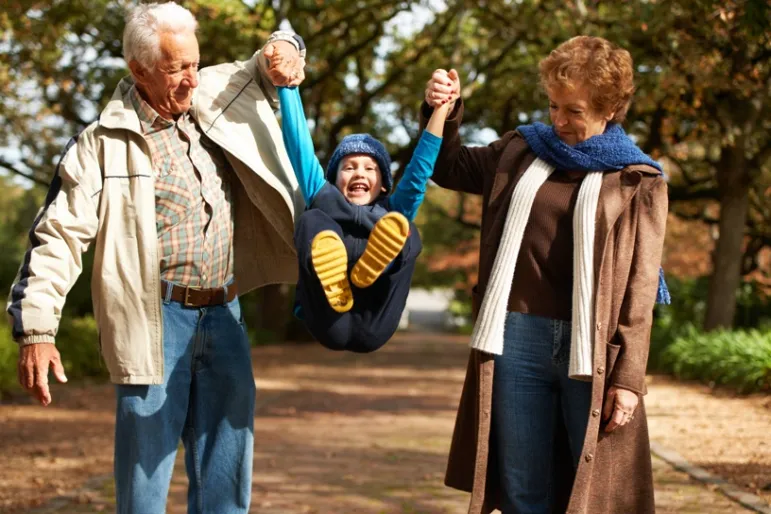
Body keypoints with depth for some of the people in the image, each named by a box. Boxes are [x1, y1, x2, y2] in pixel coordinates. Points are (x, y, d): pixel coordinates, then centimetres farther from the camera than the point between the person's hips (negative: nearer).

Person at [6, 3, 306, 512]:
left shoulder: (215, 96, 7)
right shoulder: (105, 143, -8)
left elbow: (265, 69, 25)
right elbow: (58, 236, -9)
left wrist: (283, 49, -1)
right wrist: (36, 329, -18)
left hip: (223, 315, 5)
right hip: (157, 319, -5)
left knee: (226, 468, 11)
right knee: (148, 459, -2)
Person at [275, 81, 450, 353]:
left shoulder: (395, 213, 23)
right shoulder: (323, 201, 21)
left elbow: (421, 167, 10)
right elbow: (299, 145, 13)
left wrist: (440, 108, -2)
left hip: (372, 329, 1)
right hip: (330, 325, 0)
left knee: (407, 232, -6)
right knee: (312, 220, -12)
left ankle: (367, 270, -37)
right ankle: (336, 290, -42)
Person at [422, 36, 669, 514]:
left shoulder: (636, 181, 1)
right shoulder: (523, 151, 12)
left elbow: (639, 288, -3)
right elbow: (451, 168, 29)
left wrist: (628, 377, -11)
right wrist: (444, 112, 10)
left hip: (592, 351, -3)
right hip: (517, 338, 3)